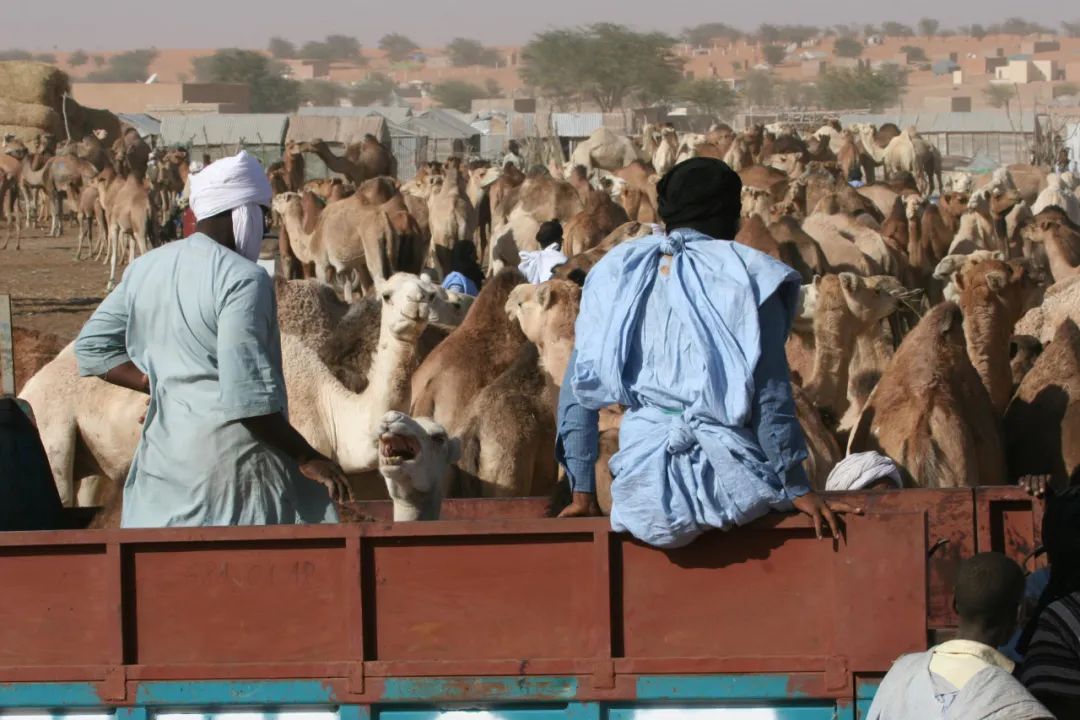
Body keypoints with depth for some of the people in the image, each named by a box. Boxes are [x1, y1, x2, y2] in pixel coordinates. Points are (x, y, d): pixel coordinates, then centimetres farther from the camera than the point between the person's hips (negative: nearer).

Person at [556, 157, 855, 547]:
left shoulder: (616, 275, 8)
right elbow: (772, 397, -5)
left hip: (643, 489, 3)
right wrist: (798, 488, 3)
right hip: (727, 480, -3)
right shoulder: (747, 278, -2)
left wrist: (582, 491, 12)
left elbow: (579, 385, 7)